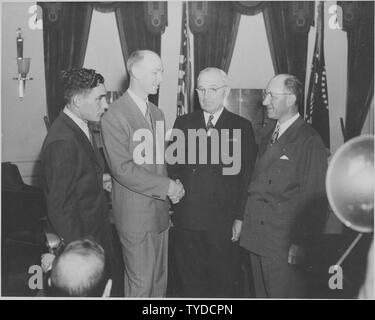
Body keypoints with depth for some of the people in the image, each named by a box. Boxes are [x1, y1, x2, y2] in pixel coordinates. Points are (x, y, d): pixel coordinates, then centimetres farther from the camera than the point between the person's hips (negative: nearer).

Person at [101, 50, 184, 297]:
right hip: (135, 214, -7)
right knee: (141, 282, 3)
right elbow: (122, 168, -19)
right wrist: (166, 186, -18)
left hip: (160, 211, 8)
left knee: (160, 279, 16)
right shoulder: (115, 116, -14)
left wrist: (173, 186, 0)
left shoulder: (157, 113, 13)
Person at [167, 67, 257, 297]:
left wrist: (240, 218, -5)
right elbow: (172, 167, 9)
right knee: (188, 282, 10)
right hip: (187, 220, 2)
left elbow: (247, 177, 0)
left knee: (225, 284, 8)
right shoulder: (183, 123, 10)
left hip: (224, 224, -2)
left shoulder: (242, 127, 2)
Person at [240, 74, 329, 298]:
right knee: (262, 295, 17)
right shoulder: (268, 133, 12)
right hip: (257, 238, 7)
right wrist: (245, 220, 8)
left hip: (285, 244, -7)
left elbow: (315, 199, -14)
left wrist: (302, 243, -15)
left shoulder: (309, 141, -12)